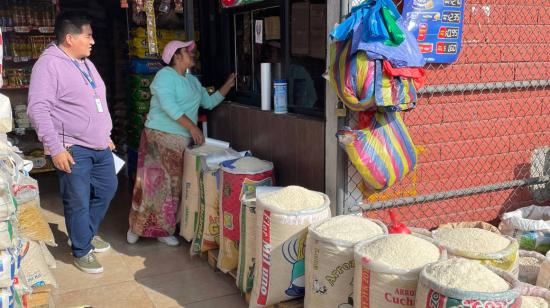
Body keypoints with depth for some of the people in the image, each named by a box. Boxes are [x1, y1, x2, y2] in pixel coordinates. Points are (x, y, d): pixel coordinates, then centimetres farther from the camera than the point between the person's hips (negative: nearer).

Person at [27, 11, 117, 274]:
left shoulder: (85, 63, 13)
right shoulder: (49, 64, -14)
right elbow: (38, 109, -20)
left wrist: (107, 135, 23)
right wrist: (56, 148, -23)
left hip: (100, 146, 9)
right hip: (73, 149, -9)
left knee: (107, 189, 17)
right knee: (78, 202, 1)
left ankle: (87, 233, 37)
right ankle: (82, 251, 19)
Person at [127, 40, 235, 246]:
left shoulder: (193, 80, 18)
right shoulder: (165, 75, -8)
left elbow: (209, 102, 21)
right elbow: (168, 105, -22)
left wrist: (228, 85, 16)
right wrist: (192, 127, -26)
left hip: (182, 141, 7)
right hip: (161, 137, -7)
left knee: (174, 185, 8)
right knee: (153, 183, -3)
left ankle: (163, 230, 17)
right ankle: (137, 227, 11)